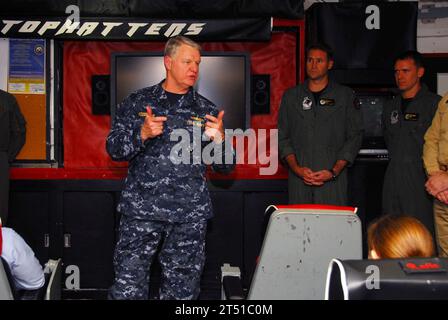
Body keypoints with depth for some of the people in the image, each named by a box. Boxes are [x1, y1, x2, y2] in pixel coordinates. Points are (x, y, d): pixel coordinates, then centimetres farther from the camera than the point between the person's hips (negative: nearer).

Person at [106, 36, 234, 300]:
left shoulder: (207, 111, 8)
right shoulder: (138, 102, 6)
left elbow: (226, 167, 8)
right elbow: (114, 149, 3)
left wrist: (219, 139, -12)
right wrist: (142, 134, -15)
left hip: (190, 216, 1)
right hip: (141, 210, -1)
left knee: (182, 290, 8)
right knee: (128, 288, -2)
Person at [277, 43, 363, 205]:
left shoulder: (345, 95, 7)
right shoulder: (291, 96, 12)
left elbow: (354, 136, 3)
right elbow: (282, 137, 10)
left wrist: (334, 171, -8)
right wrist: (297, 168, -5)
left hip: (332, 180, -1)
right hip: (299, 180, 2)